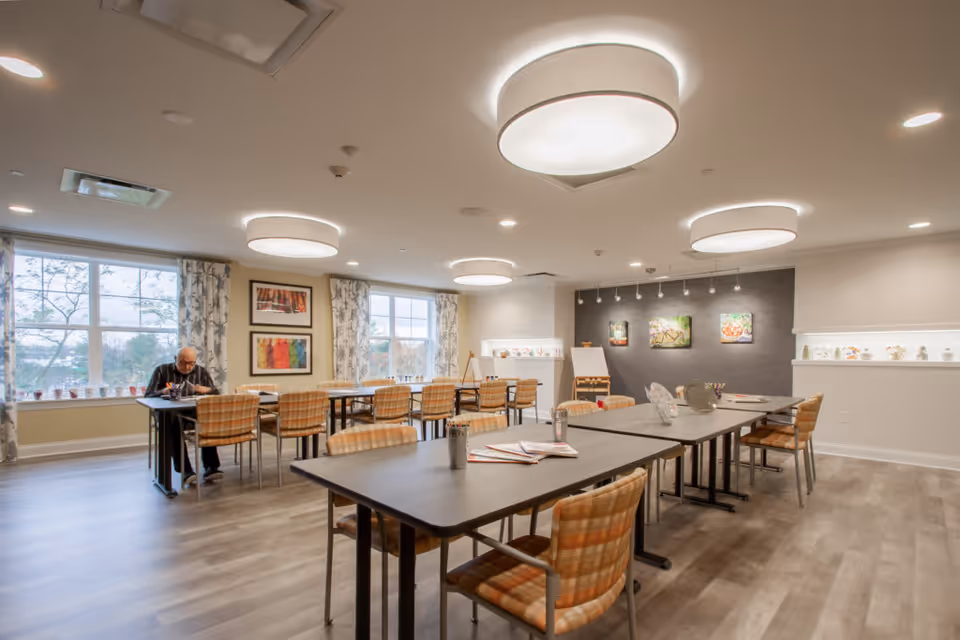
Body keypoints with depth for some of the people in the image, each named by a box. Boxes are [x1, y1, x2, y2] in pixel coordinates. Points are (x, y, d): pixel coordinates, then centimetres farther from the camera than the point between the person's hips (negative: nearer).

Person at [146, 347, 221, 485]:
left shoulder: (202, 372, 11)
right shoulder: (162, 370, 7)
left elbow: (216, 394, 9)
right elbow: (148, 396, 4)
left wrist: (207, 390, -14)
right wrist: (164, 392, -18)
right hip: (170, 414, -1)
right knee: (171, 420, -37)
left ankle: (210, 467, -30)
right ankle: (185, 470, -36)